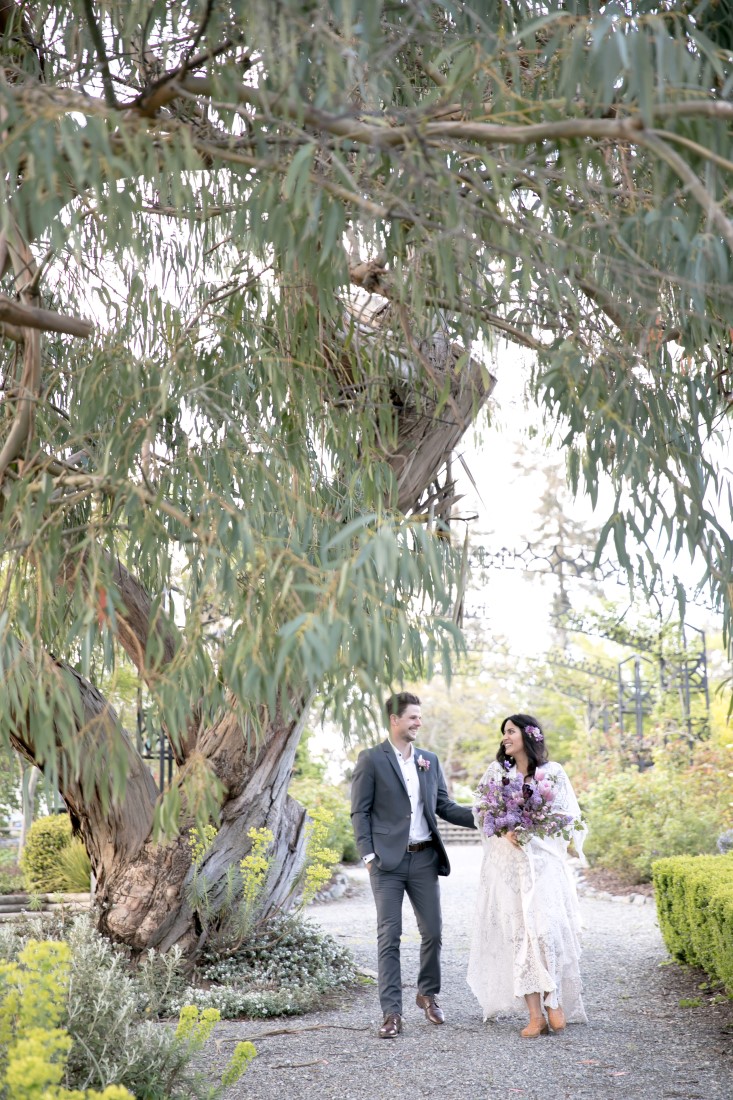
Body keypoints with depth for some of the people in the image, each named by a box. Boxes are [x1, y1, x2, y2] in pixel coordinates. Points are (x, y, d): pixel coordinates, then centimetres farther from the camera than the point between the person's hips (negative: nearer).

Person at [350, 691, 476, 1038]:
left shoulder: (430, 760, 12)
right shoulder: (371, 760, -3)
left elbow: (444, 806, 13)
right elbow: (360, 812, -4)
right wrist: (368, 855, -12)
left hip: (424, 857, 5)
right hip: (388, 860, -4)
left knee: (433, 931, 9)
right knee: (389, 936, -2)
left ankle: (428, 994, 31)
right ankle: (391, 1013, 3)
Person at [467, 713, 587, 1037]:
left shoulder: (553, 772, 4)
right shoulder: (496, 771, 10)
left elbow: (570, 815, 4)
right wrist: (505, 830, -10)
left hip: (543, 861, -1)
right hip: (507, 862, 2)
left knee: (546, 927, -14)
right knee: (518, 932, -5)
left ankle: (554, 1002, 2)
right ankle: (535, 1014, -4)